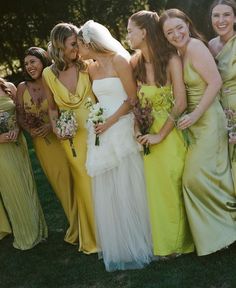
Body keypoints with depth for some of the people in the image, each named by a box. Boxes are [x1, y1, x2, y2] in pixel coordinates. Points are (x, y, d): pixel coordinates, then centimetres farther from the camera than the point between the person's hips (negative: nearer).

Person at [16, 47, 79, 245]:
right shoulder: (23, 87, 3)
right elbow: (20, 116, 7)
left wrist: (52, 125, -20)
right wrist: (31, 130, -10)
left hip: (61, 138, -3)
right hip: (41, 142, 3)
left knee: (70, 180, -2)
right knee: (59, 183, 11)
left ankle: (77, 230, 17)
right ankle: (75, 227, 27)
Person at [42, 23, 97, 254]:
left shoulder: (86, 67, -6)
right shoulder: (49, 74, -2)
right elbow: (52, 108, 9)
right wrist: (56, 128, -6)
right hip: (72, 138, 1)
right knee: (84, 183, 10)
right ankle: (93, 237, 25)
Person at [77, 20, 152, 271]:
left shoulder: (119, 60, -5)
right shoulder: (92, 68, 14)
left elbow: (132, 99, -9)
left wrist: (110, 122, -15)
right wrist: (95, 119, 1)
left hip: (121, 129, -6)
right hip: (101, 132, 6)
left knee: (127, 188, 0)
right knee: (106, 191, 7)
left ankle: (137, 243, 18)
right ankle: (118, 246, 22)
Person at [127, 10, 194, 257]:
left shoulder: (170, 59, -13)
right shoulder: (136, 63, 0)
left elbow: (180, 103, -16)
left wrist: (160, 135, -14)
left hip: (170, 131, -4)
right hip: (148, 130, 4)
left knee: (172, 185, 3)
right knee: (154, 186, 10)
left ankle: (178, 241, 25)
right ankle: (164, 241, 29)